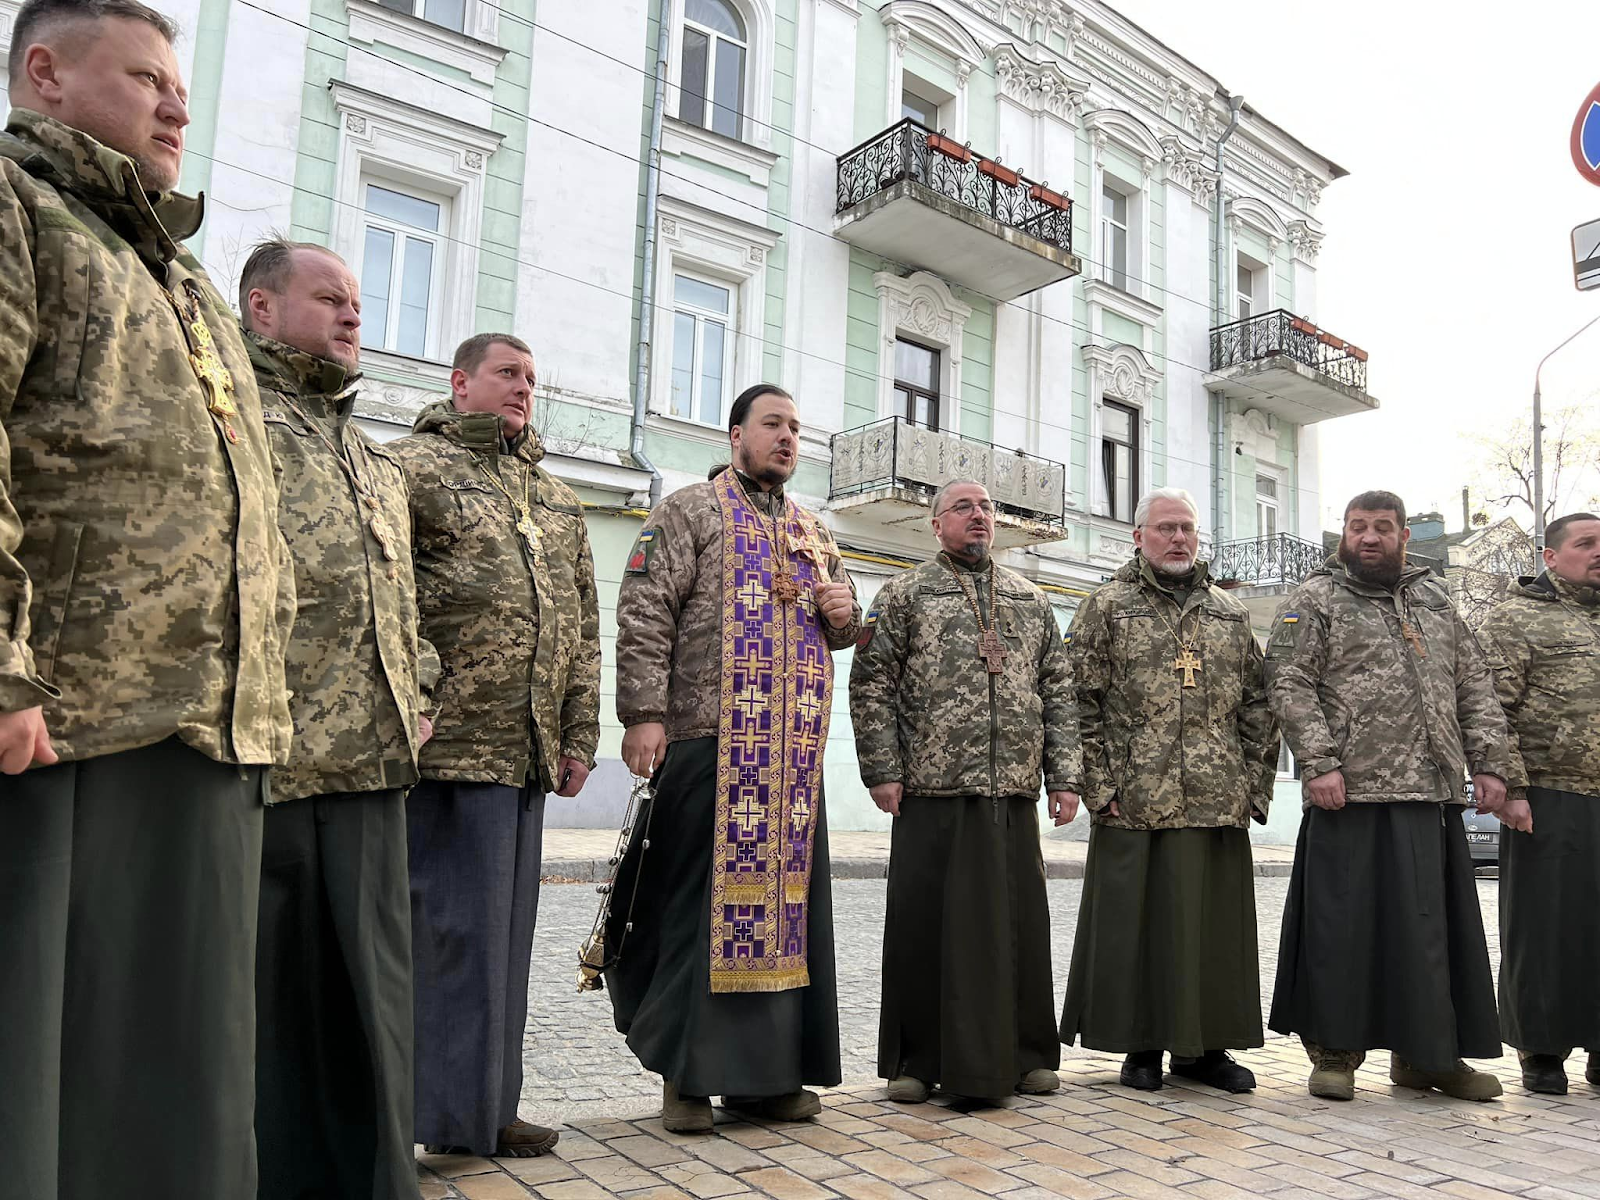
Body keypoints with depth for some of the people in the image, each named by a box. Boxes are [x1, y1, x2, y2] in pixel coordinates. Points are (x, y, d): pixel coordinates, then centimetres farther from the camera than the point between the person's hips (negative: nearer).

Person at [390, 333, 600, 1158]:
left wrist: (579, 734, 14)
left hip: (528, 751, 7)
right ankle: (443, 1109, 8)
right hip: (452, 744, -7)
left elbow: (585, 625, 20)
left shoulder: (556, 499, 21)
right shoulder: (415, 466, 1)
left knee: (504, 926, 11)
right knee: (450, 925, -4)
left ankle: (485, 1105, 21)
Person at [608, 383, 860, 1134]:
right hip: (709, 741, -6)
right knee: (699, 900, -3)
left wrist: (844, 614, 5)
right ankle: (687, 1074, 9)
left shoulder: (815, 534, 21)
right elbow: (644, 615, -8)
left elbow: (837, 632, 29)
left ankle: (768, 1069, 18)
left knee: (784, 893, 7)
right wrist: (644, 712, -18)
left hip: (794, 749, 6)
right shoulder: (690, 511, 2)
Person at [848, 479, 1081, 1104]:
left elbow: (1057, 694, 14)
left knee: (1018, 922, 8)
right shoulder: (903, 595, 5)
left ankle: (1025, 1053, 22)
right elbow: (870, 686, -1)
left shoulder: (1032, 601, 17)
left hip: (1015, 794, 3)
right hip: (932, 793, -3)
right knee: (926, 924, 2)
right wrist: (882, 771, -8)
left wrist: (1064, 776, 6)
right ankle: (918, 1061, 14)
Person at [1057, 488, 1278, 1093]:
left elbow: (1257, 707, 15)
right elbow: (1083, 703, -2)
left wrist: (1255, 785, 7)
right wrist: (1101, 785, -9)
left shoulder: (1230, 613, 16)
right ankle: (1141, 1046, 15)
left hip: (1219, 803, 4)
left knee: (1213, 922, 7)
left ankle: (1204, 1045, 21)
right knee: (1137, 921, 1)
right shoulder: (1107, 607, 4)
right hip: (1135, 803, -3)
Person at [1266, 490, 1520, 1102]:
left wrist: (1489, 763, 7)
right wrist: (1318, 763, -16)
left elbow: (1475, 688, 18)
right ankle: (1335, 1051, 11)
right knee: (1344, 922, -1)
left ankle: (1426, 1055, 20)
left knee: (1433, 924, 8)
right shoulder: (1314, 601, 3)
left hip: (1435, 796, 5)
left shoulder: (1435, 600, 19)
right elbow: (1289, 685, -6)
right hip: (1351, 794, -5)